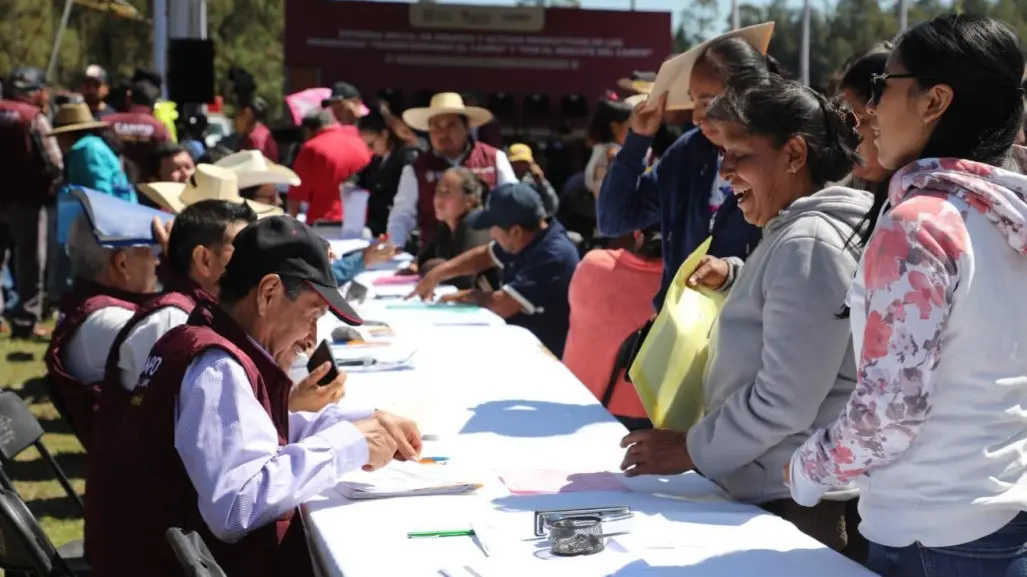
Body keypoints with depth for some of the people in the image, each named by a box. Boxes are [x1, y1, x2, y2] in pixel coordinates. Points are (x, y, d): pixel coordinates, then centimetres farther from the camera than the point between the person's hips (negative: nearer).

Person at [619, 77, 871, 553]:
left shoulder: (809, 244, -20)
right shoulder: (793, 232, 10)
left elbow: (783, 402, -25)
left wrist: (691, 449, -14)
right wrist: (732, 279, 12)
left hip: (792, 503, -10)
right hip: (770, 489, 10)